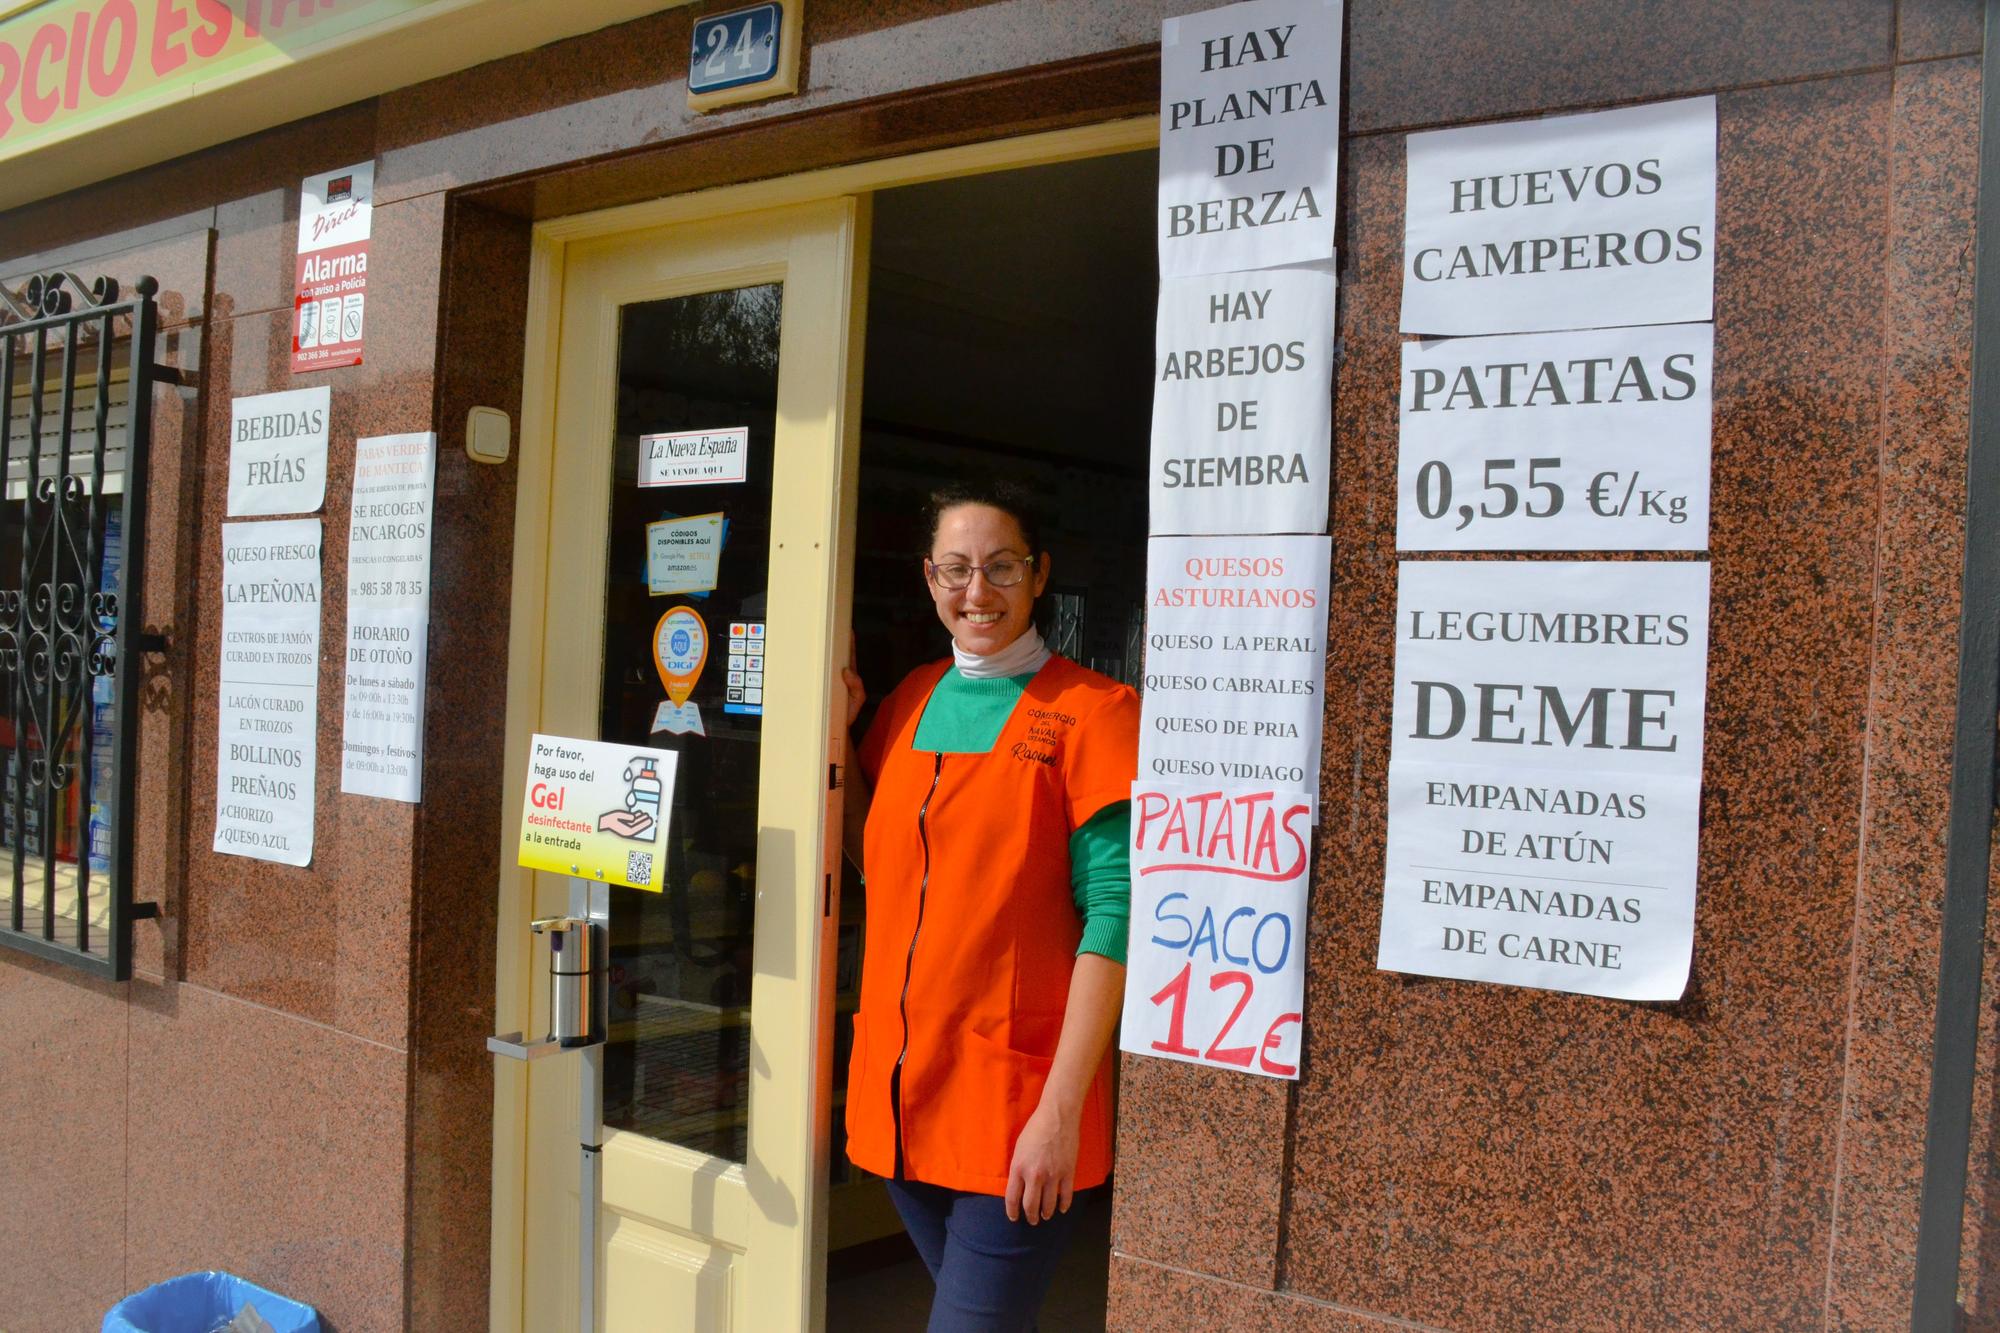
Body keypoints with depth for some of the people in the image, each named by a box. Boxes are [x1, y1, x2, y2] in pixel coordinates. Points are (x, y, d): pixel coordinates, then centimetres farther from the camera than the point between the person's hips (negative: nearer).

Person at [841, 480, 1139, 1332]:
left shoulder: (1091, 713, -9)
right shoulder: (912, 701, 9)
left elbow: (1112, 912, -14)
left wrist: (1061, 1109, -18)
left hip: (1017, 1103, -6)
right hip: (900, 1089, 6)